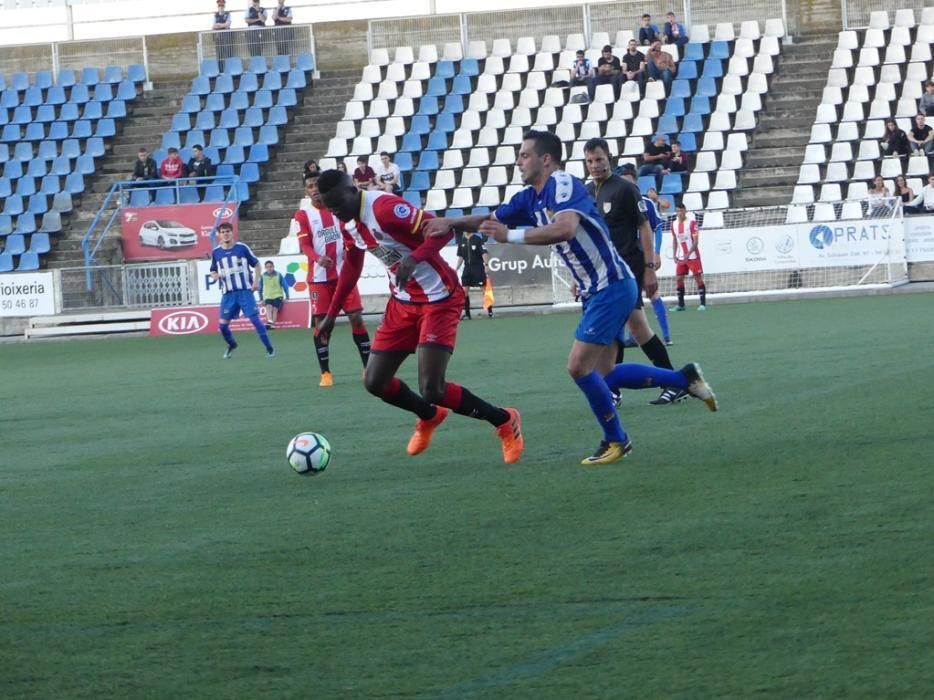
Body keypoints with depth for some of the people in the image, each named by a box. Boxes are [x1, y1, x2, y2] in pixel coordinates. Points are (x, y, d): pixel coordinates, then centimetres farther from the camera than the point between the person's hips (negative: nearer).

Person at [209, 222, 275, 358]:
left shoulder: (242, 248, -2)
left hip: (245, 291, -3)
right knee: (223, 324, 0)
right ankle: (231, 345, 29)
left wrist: (256, 281, -5)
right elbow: (213, 272, 16)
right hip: (228, 294, 3)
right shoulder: (216, 252, 5)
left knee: (255, 319, -10)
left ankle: (269, 348, -1)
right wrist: (215, 276, -8)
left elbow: (256, 264, 7)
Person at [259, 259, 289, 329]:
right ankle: (269, 321, -39)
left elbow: (285, 285, 3)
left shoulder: (278, 274, -5)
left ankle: (272, 325, -16)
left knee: (274, 309, -15)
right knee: (268, 307, -24)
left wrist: (286, 297, 3)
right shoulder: (263, 276, -2)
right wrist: (262, 299, 11)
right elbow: (260, 288, 9)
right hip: (267, 296, 0)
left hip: (277, 295, 0)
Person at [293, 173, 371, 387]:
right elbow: (304, 245, -9)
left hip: (343, 273, 2)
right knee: (321, 323, -3)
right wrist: (318, 258, -29)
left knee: (356, 317, -1)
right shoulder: (303, 215, 0)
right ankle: (325, 373, 5)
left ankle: (368, 367, 7)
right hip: (319, 277, -2)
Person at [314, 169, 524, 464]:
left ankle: (504, 421, 6)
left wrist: (413, 259, -44)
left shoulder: (384, 208, -24)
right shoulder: (349, 225, 3)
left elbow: (443, 230, -28)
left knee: (431, 390, -16)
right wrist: (331, 315, 22)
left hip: (438, 299, -8)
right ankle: (430, 417, 34)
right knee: (375, 382, 6)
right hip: (403, 303, 8)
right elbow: (351, 268, 20)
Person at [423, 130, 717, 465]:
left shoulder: (563, 185, -18)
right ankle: (685, 378, 24)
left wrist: (511, 235, -34)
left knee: (579, 366, -12)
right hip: (596, 290, 10)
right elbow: (490, 220, 14)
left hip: (611, 286, -10)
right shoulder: (531, 198, 10)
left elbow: (566, 228, -36)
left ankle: (616, 440, 4)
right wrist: (450, 222, -4)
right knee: (603, 374, 12)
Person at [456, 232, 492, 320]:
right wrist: (456, 268, 11)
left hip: (478, 267, -5)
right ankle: (466, 313, 4)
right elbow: (460, 256, 17)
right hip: (467, 268, 5)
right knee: (464, 290, -2)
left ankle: (490, 311, 7)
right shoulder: (462, 241, 10)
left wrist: (486, 265, -21)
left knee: (484, 289, -2)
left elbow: (484, 253, -10)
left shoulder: (478, 239, -4)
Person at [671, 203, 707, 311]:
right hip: (681, 258, 5)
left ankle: (703, 304, -3)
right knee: (678, 279, 2)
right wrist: (674, 255, 7)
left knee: (698, 278, -5)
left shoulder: (692, 222, -9)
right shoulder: (674, 224, 6)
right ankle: (680, 304, 11)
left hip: (693, 256, -5)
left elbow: (695, 241, -13)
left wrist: (688, 254, -23)